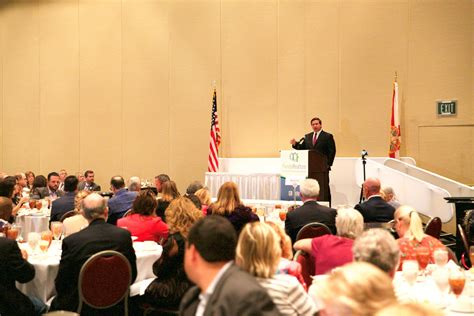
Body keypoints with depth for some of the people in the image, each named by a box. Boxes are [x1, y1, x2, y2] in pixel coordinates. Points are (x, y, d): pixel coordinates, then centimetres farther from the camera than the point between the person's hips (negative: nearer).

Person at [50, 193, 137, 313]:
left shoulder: (71, 241, -15)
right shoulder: (124, 235, -9)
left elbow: (60, 283, -7)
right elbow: (132, 276, 0)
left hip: (81, 305, -3)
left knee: (55, 304, 24)